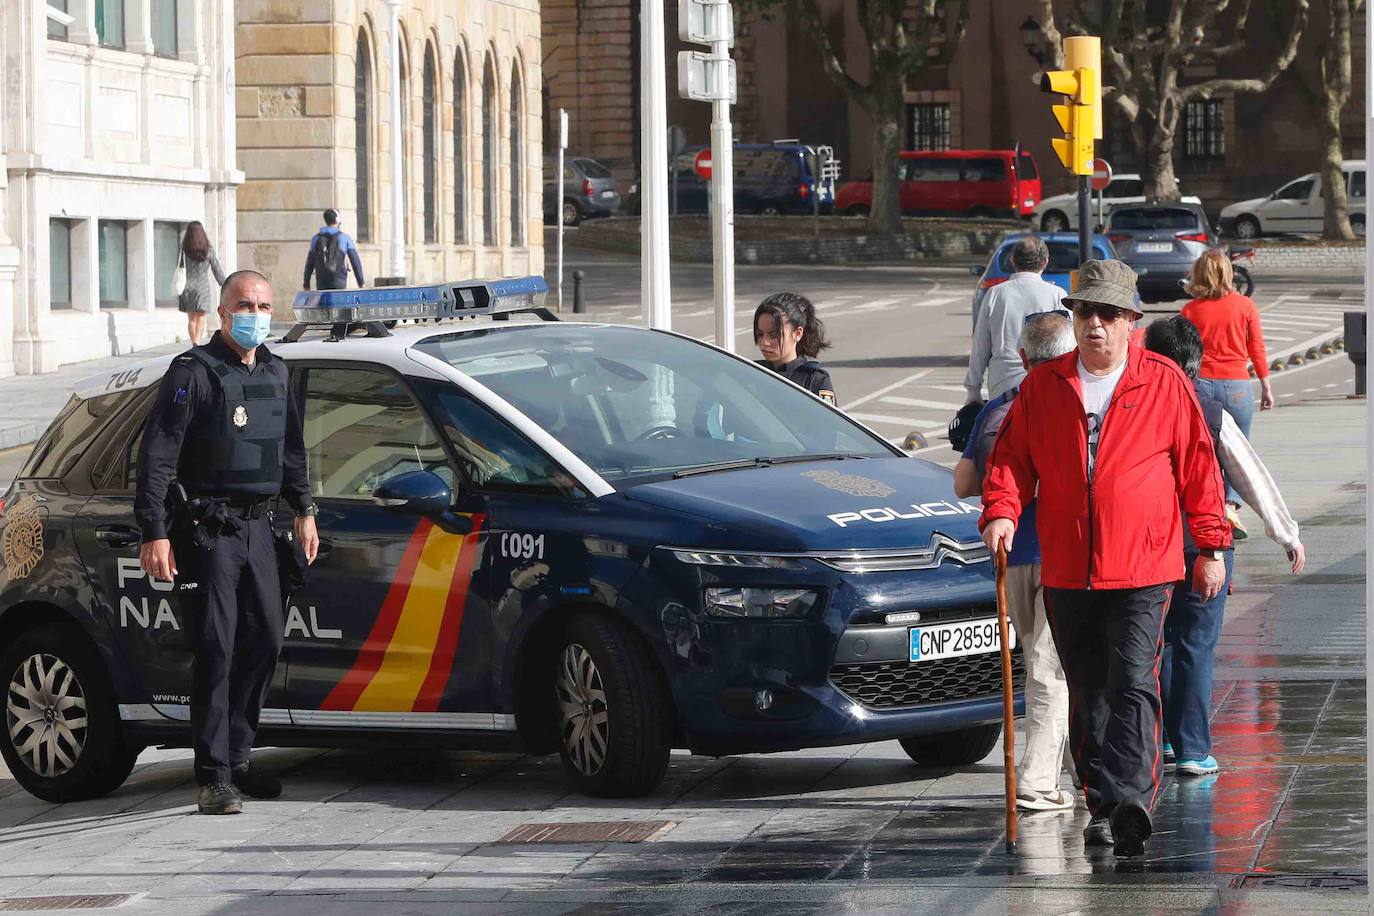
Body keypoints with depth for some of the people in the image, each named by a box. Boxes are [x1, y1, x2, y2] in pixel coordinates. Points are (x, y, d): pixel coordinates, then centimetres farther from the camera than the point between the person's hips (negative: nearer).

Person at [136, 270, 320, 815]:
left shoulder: (275, 374, 14)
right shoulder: (194, 374, -9)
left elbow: (290, 447, 28)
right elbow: (156, 456, -13)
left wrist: (303, 510, 24)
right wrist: (154, 534, -19)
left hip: (257, 526, 7)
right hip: (208, 530, -7)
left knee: (265, 641, 7)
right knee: (217, 649, -10)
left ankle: (237, 756, 19)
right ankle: (214, 777, -10)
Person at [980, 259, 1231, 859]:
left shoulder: (1164, 383, 2)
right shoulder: (1042, 387, 9)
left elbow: (1197, 465, 6)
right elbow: (1011, 456, 11)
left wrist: (1211, 545, 6)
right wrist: (1001, 511, -9)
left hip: (1143, 569, -3)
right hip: (1066, 572, 4)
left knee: (1133, 684, -15)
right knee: (1088, 694, 9)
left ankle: (1131, 797, -23)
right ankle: (1101, 807, 16)